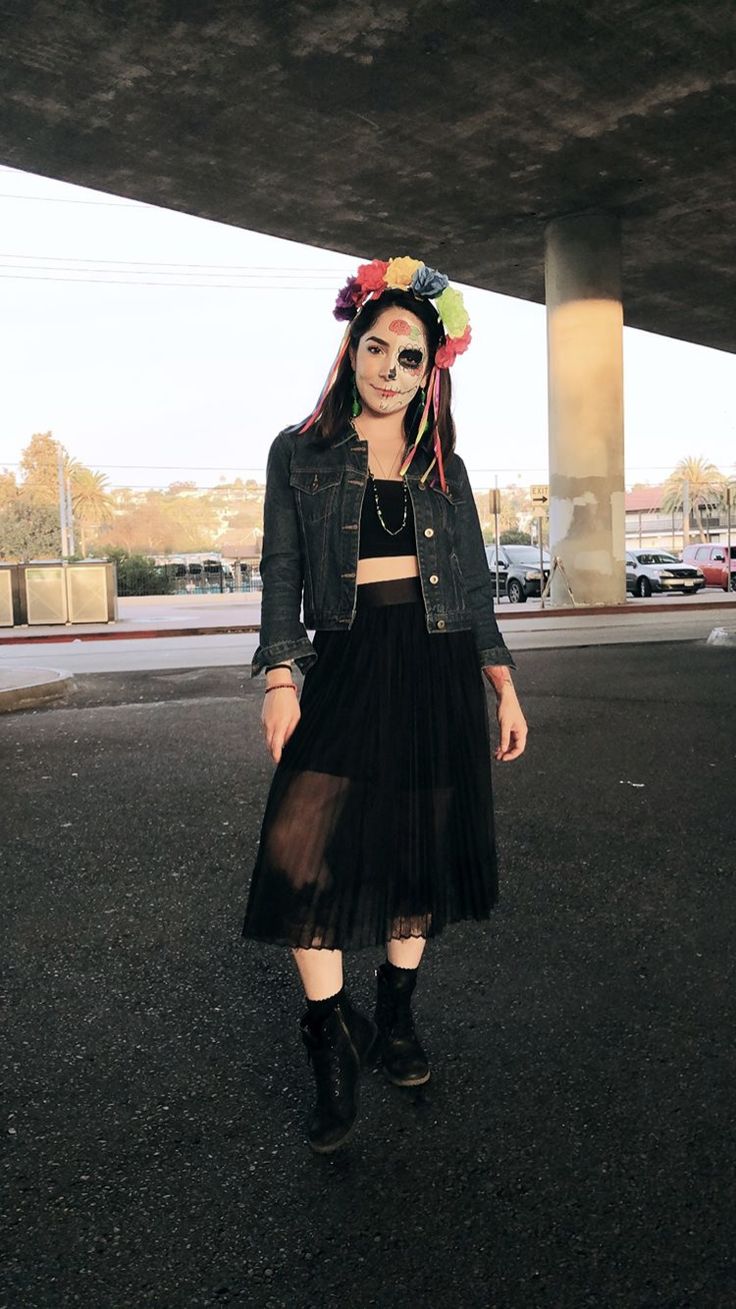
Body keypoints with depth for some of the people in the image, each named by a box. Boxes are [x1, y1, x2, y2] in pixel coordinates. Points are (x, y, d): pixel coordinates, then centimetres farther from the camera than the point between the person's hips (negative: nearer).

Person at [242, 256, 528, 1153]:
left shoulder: (444, 468, 11)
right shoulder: (299, 454, 6)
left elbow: (475, 588, 12)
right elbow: (281, 576, 2)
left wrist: (504, 690, 6)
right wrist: (280, 678, -9)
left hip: (438, 674, 3)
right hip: (345, 670, -2)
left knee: (419, 852, 9)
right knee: (304, 857, -11)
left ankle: (396, 1018, 30)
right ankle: (335, 1054, 6)